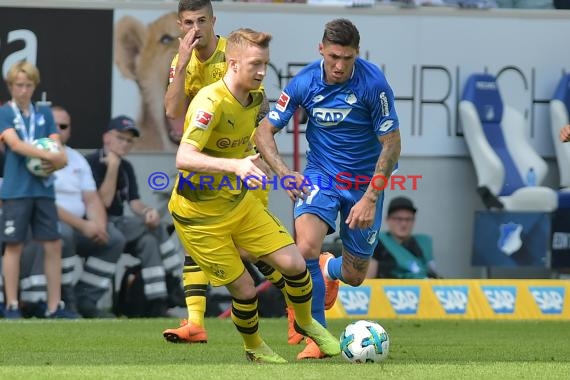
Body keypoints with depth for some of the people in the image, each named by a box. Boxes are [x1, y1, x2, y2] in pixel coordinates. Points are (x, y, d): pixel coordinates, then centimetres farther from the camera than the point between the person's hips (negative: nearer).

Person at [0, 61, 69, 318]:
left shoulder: (44, 113, 12)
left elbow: (56, 147, 7)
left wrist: (59, 159, -17)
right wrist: (50, 156, -25)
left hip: (43, 189, 4)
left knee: (53, 246, 1)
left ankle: (54, 306, 5)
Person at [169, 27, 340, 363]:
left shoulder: (256, 96, -3)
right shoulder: (211, 102, -28)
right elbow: (183, 159, -41)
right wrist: (235, 165, -52)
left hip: (240, 203, 7)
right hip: (201, 216, -7)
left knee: (294, 264, -2)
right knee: (244, 289, -3)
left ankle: (306, 324, 27)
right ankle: (255, 348, 26)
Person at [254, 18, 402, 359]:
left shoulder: (373, 83, -21)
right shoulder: (305, 82, -14)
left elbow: (391, 144, -15)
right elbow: (265, 131, -5)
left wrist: (370, 199, -21)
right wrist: (284, 173, -22)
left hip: (365, 182, 0)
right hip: (320, 176, 0)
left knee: (354, 276, 8)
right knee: (305, 248, -26)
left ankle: (328, 269, 47)